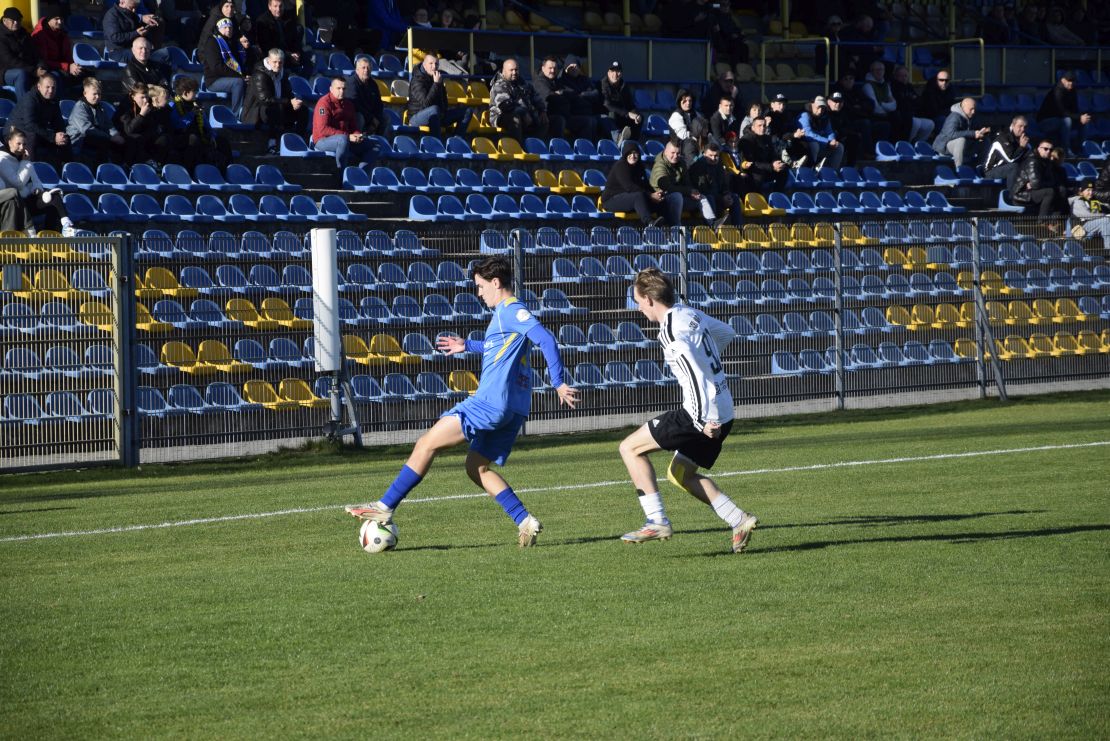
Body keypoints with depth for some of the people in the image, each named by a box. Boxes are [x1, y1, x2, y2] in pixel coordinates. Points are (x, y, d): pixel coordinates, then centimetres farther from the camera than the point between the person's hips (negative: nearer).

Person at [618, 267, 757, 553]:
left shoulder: (670, 332, -16)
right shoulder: (691, 314, 11)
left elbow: (695, 377, -25)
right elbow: (727, 333, 30)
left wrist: (703, 421, -24)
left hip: (704, 414, -9)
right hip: (723, 412, 9)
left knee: (630, 447, -1)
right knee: (680, 473, 22)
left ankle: (657, 521, -5)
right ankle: (739, 520, 11)